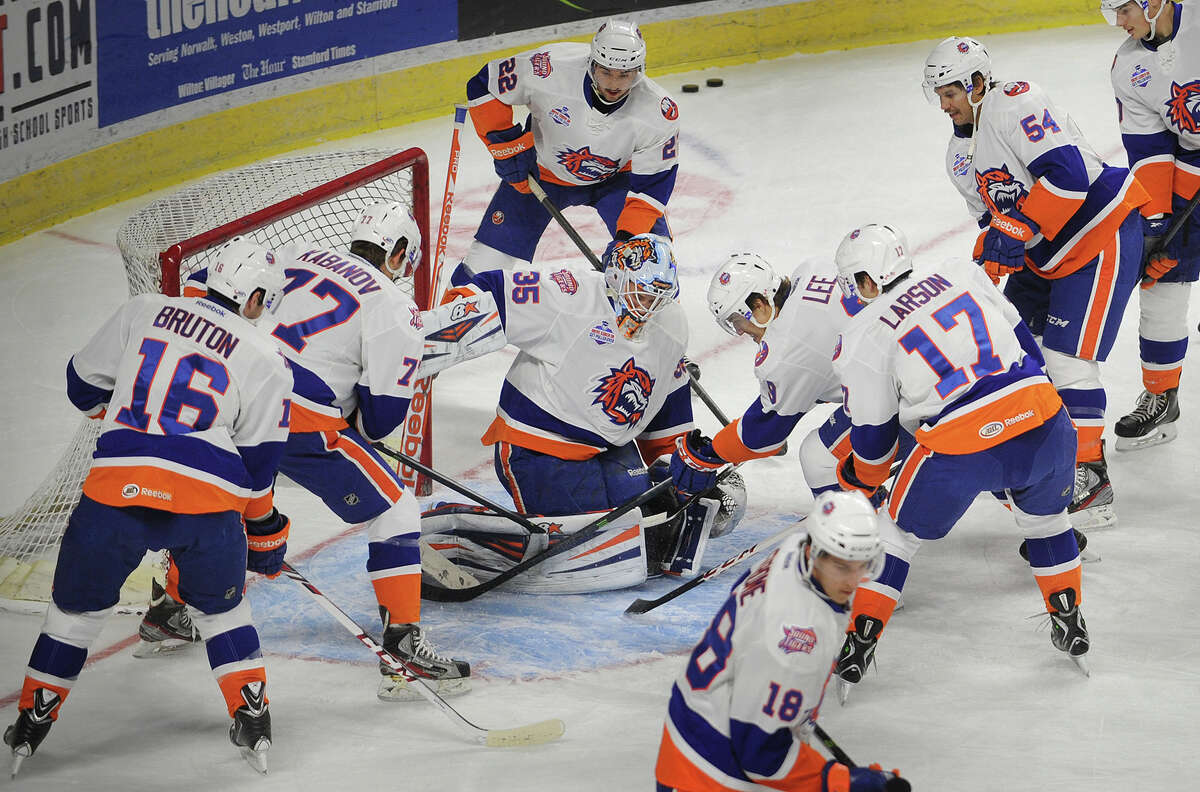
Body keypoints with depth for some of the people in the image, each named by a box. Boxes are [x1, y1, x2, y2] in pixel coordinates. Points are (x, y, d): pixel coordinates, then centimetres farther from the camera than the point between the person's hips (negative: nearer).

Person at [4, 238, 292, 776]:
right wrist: (266, 537, 24)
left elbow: (84, 383, 23)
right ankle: (252, 719, 19)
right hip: (208, 500, -1)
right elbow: (258, 463, 11)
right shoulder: (266, 361, 9)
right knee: (220, 606, 25)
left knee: (77, 606, 20)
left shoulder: (144, 312, 14)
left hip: (116, 489, 1)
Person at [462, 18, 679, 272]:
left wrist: (627, 238, -33)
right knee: (488, 259, -3)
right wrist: (506, 147, -20)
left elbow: (652, 183, -21)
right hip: (543, 169, 0)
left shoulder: (660, 113, -30)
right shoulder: (551, 68, -34)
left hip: (615, 176, 1)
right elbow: (484, 86, -19)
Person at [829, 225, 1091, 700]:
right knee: (1044, 515, 33)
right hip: (1043, 424, 3)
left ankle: (856, 647, 20)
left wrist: (855, 484, 33)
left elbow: (873, 439, 13)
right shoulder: (962, 275, 16)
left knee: (900, 532, 20)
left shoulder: (863, 340, 6)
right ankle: (1070, 627, 37)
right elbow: (1024, 344, 22)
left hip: (962, 451, -3)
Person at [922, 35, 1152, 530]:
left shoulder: (1014, 104, -20)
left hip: (1103, 233, -10)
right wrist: (993, 249, -4)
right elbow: (992, 214, 17)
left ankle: (1089, 477, -9)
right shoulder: (959, 155, 11)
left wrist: (1017, 230, -27)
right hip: (1044, 251, 10)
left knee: (1067, 356, -14)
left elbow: (1068, 174, -28)